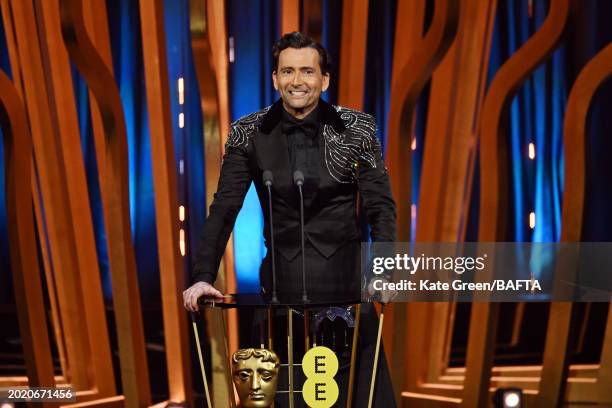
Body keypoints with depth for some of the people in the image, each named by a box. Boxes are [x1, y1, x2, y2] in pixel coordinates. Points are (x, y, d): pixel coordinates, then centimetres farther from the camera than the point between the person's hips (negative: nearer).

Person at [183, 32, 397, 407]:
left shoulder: (357, 128, -2)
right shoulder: (248, 133, -1)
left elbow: (381, 206, -3)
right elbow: (224, 209, -1)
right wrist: (203, 276, -11)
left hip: (345, 279, 0)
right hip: (282, 281, 1)